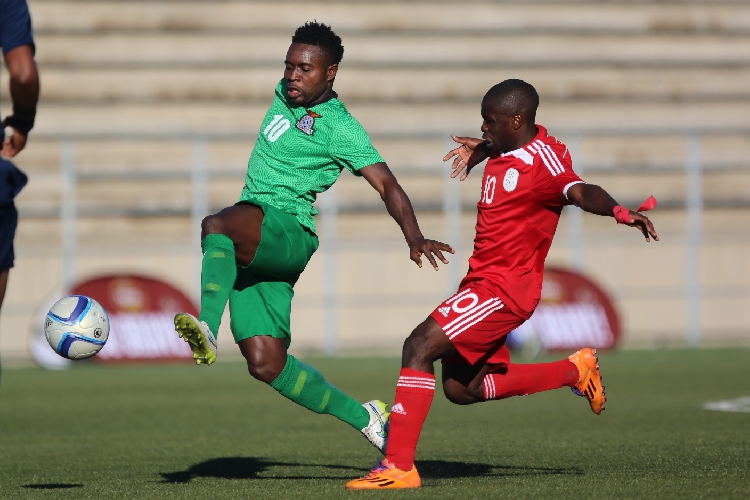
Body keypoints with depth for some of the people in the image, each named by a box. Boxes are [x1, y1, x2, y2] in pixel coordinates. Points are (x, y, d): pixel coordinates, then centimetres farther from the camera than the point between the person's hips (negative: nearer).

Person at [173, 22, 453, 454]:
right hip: (248, 249, 7)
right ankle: (365, 418, 12)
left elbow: (387, 184, -12)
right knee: (266, 364, 0)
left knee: (216, 226, -38)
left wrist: (414, 237, -23)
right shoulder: (286, 95, 13)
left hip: (288, 234, -7)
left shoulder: (341, 129, -6)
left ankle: (207, 329, -56)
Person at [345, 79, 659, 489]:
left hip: (504, 287, -10)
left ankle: (398, 466, -23)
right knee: (460, 388, 16)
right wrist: (478, 150, 26)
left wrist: (619, 211, -56)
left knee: (419, 346, -22)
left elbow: (580, 191, -39)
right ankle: (574, 371, 26)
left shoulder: (543, 162, -19)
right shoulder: (505, 152, 9)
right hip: (482, 281, 10)